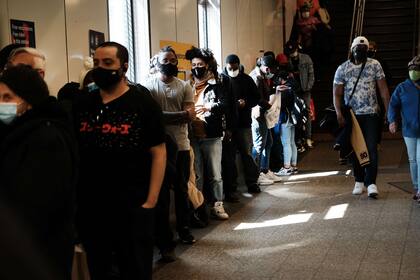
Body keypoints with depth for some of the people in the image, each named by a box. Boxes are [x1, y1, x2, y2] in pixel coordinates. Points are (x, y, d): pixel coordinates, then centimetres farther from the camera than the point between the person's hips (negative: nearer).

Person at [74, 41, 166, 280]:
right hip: (89, 206, 4)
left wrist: (150, 202, -13)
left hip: (133, 206, -4)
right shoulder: (83, 105, 7)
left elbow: (158, 152, -7)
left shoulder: (143, 103, -5)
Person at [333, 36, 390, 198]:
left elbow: (383, 89, 1)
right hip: (352, 115, 1)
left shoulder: (374, 65, 1)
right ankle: (359, 181, 18)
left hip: (371, 114, -1)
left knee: (372, 148, -7)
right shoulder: (342, 69, 2)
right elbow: (337, 93, 2)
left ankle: (371, 183, -5)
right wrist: (339, 113, -11)